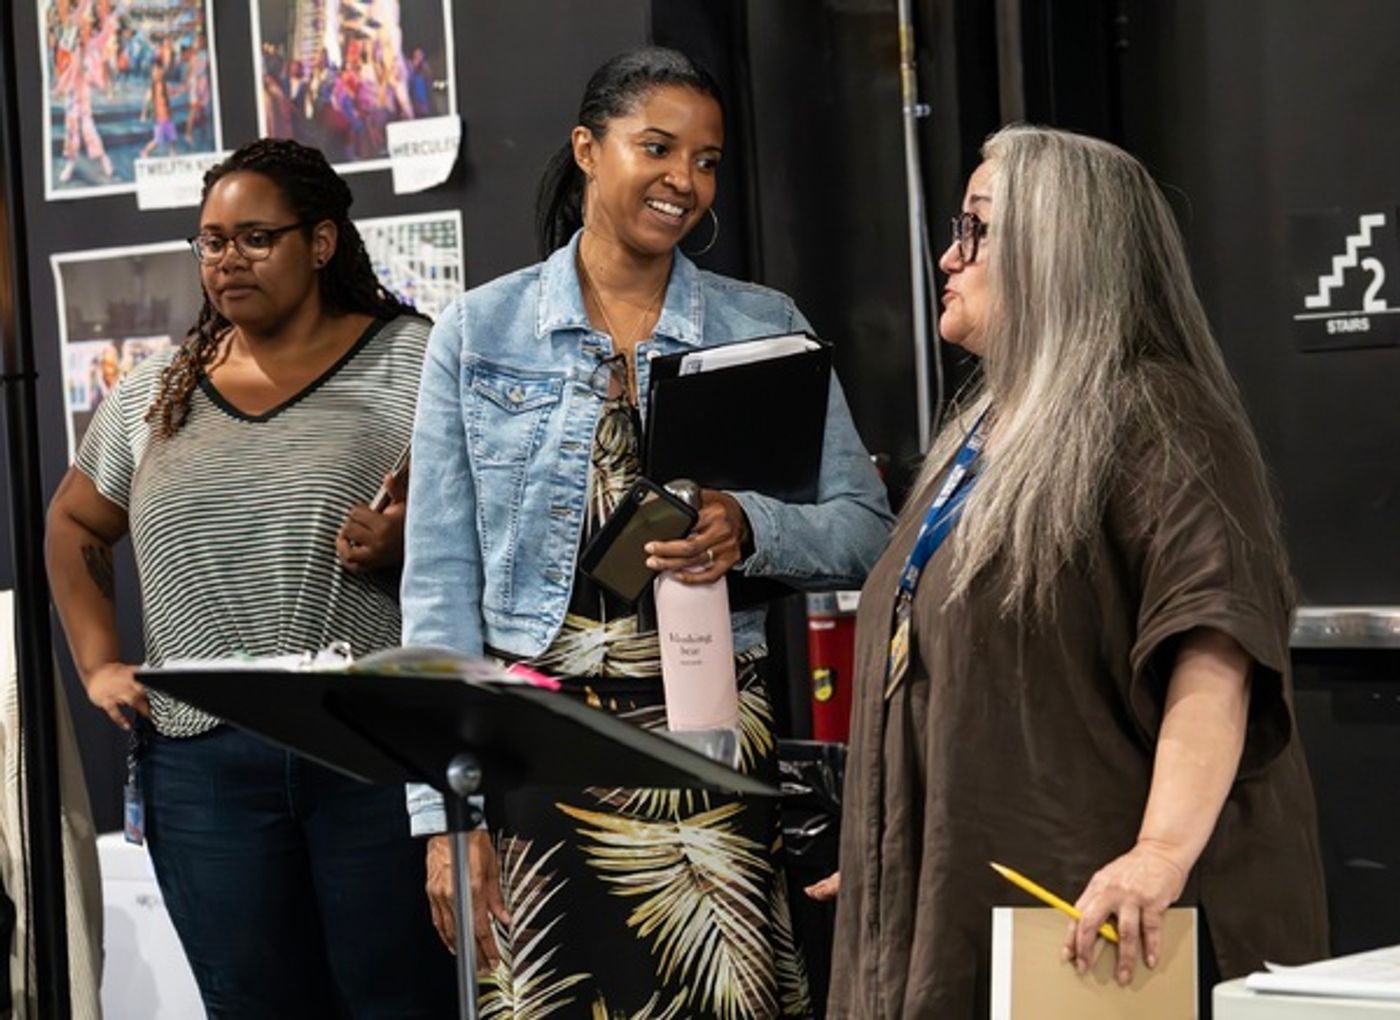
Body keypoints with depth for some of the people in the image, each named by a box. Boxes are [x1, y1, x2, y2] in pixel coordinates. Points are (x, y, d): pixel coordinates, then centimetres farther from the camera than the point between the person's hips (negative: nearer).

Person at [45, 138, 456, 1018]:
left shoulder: (410, 363, 2)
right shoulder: (154, 394, 14)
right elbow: (75, 526, 26)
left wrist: (407, 539, -21)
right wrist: (98, 662, 15)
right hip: (205, 762, 4)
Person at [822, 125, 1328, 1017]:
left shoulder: (1149, 420, -11)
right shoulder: (991, 430, 18)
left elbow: (1213, 648, -26)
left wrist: (1164, 851, -37)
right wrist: (881, 862, 22)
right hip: (964, 905, 8)